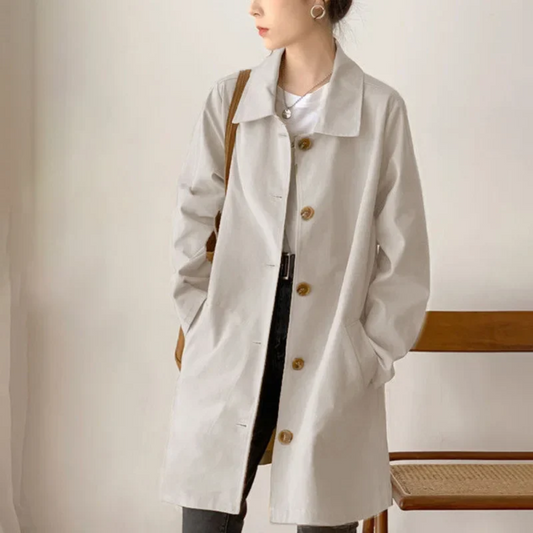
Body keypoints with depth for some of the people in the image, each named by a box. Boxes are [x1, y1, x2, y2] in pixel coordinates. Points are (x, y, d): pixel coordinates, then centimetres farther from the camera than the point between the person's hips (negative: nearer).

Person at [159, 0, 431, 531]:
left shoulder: (381, 109, -3)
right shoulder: (230, 99, 4)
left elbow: (402, 256, 0)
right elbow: (193, 224, 7)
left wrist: (372, 355, -2)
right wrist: (204, 326, 2)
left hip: (333, 366, -1)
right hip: (231, 354, 2)